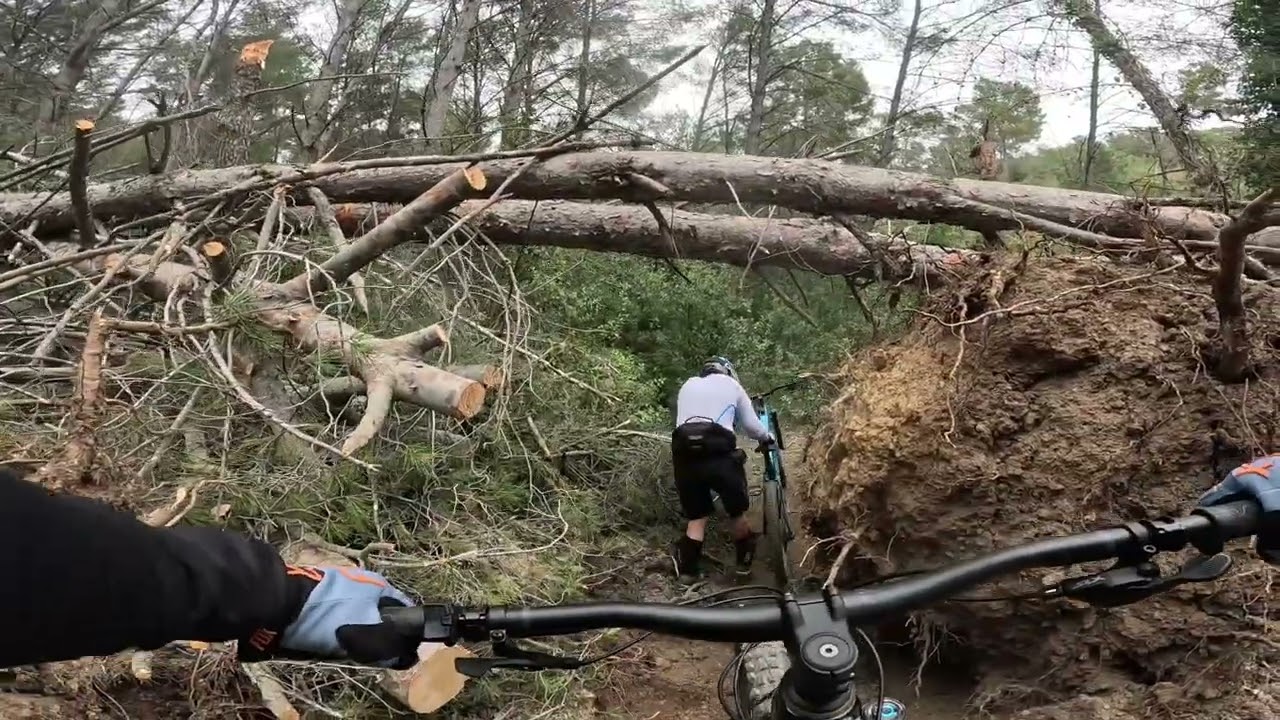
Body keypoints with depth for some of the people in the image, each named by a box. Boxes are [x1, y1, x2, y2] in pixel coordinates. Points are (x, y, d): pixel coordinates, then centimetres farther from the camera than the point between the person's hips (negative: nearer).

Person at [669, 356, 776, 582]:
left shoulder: (688, 385, 26)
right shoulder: (731, 385, 19)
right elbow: (752, 427, 20)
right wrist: (768, 437, 39)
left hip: (684, 455, 3)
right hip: (718, 454, -3)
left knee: (695, 516, 17)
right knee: (737, 510, 19)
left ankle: (688, 569, 13)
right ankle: (744, 562, 31)